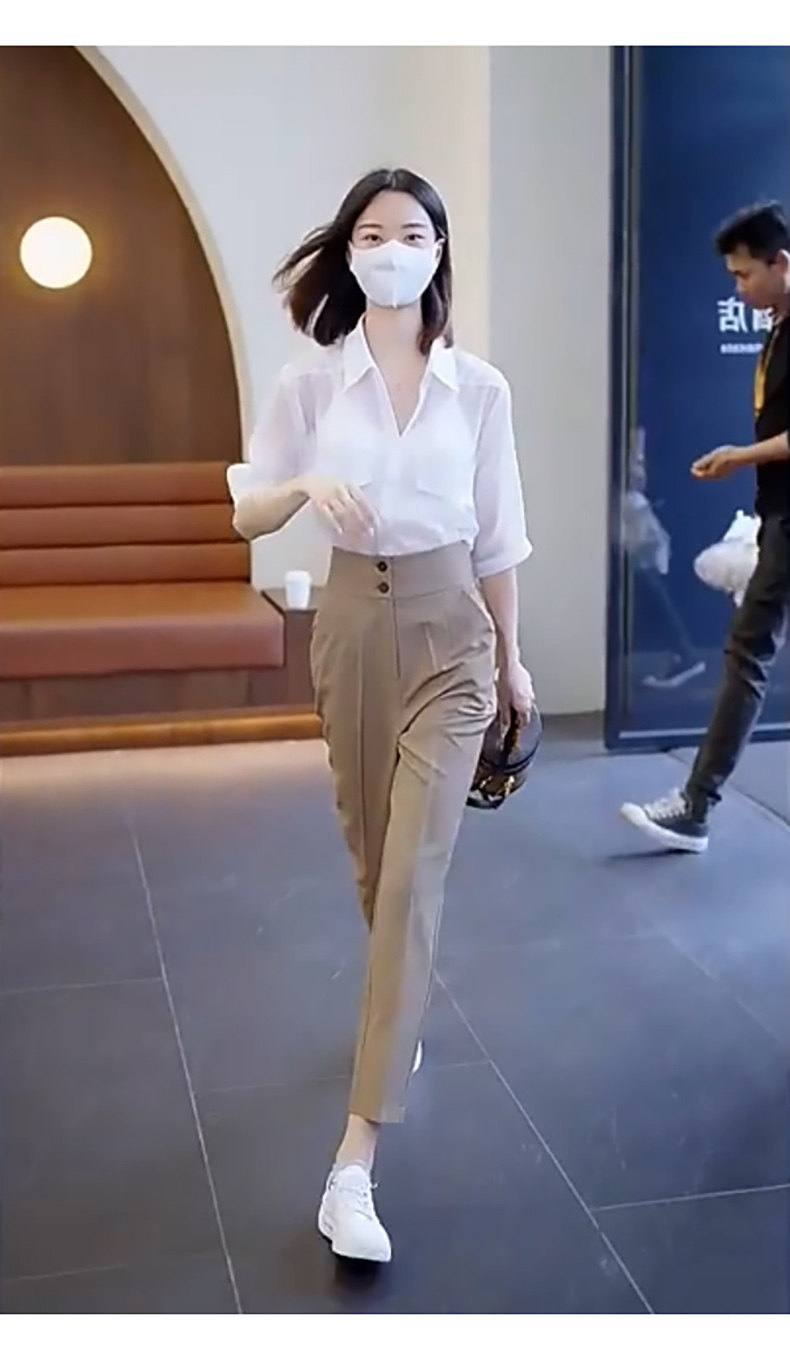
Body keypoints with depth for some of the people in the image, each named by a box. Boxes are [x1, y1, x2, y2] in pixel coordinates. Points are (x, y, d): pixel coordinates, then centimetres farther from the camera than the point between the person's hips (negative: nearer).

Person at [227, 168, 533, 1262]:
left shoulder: (480, 389, -2)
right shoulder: (312, 380, -1)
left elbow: (497, 539, 5)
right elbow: (247, 515, 2)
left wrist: (511, 659, 11)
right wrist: (308, 484, -20)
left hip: (448, 633, -2)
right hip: (353, 625, 2)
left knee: (413, 874, -11)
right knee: (373, 858, 15)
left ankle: (355, 1161, -10)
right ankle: (402, 1018, 46)